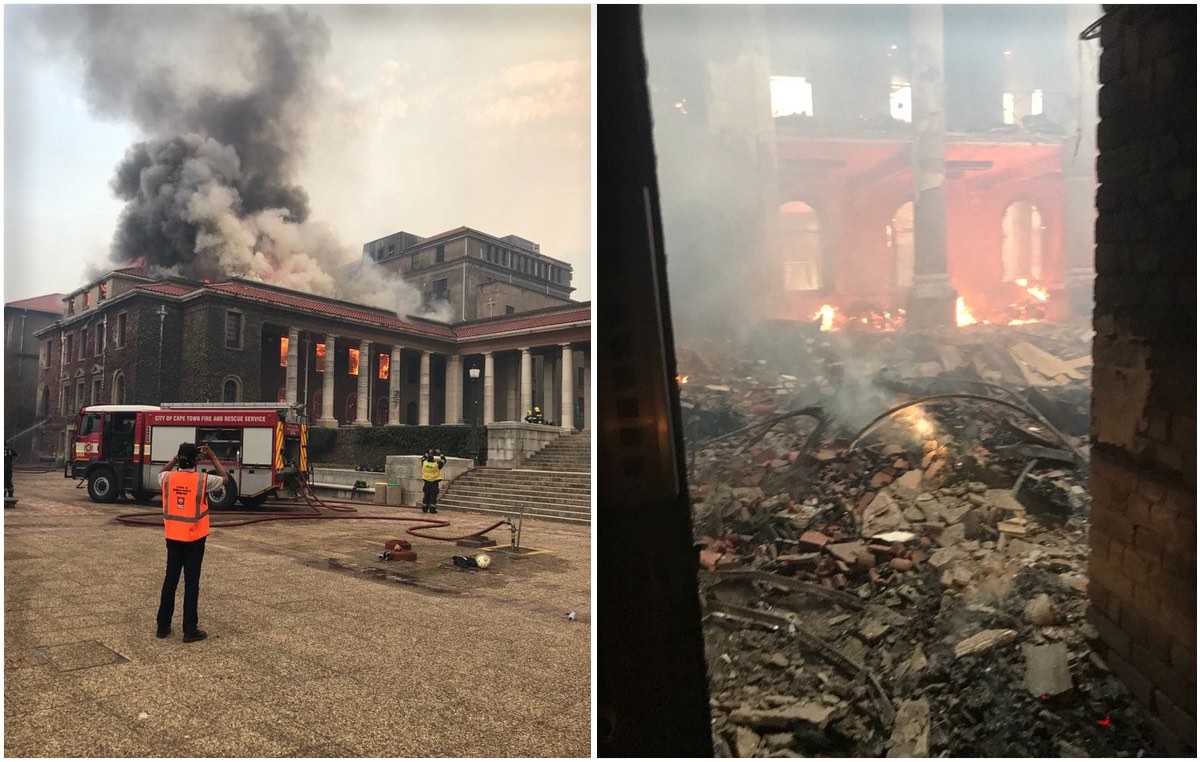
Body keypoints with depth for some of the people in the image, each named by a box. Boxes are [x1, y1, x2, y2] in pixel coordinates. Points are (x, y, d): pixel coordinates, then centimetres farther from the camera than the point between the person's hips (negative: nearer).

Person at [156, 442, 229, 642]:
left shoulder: (168, 478, -5)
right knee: (191, 583, 2)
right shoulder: (203, 480, -15)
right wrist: (212, 457, 7)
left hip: (173, 538, 4)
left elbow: (162, 473, 22)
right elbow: (225, 478, 4)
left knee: (170, 580, 14)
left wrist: (175, 458, 17)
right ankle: (190, 630, 6)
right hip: (194, 539, -4)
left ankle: (163, 626, 21)